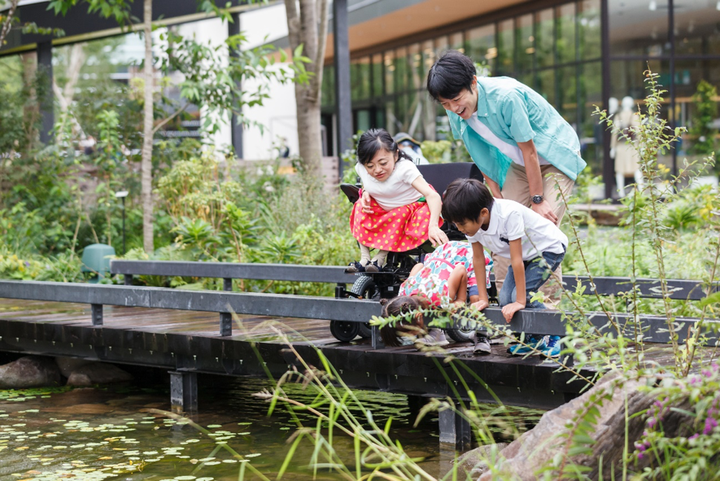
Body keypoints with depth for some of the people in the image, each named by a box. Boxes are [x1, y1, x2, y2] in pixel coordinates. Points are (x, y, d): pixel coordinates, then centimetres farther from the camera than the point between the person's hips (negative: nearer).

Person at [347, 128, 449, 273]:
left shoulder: (405, 168, -34)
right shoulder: (361, 169, -17)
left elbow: (432, 195, -41)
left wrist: (433, 226, -55)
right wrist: (365, 193, -17)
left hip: (410, 206, -4)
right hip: (382, 209, 5)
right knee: (361, 207, -19)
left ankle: (381, 257, -18)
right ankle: (364, 258, -15)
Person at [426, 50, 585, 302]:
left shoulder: (505, 97, -34)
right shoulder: (456, 113, -13)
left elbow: (529, 151, -26)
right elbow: (482, 154, 2)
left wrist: (538, 199, -20)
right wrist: (496, 195, 0)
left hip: (556, 156, -6)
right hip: (519, 164, 7)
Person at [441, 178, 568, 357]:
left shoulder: (509, 214, -39)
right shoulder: (472, 221, -16)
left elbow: (516, 259, -34)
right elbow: (478, 258, -5)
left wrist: (520, 301, -30)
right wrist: (483, 299, -5)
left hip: (549, 247, -7)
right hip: (525, 253, 7)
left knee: (521, 294, -22)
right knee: (505, 299, -8)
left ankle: (553, 338, -1)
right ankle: (533, 339, 15)